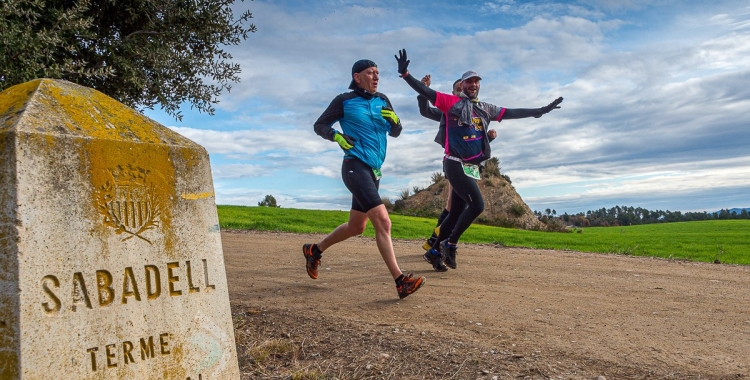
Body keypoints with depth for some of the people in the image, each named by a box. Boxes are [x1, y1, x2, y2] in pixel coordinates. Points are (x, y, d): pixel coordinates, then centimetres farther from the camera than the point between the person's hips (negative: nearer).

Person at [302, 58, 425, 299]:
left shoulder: (382, 100, 13)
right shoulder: (344, 101, -3)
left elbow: (395, 133, 17)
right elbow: (320, 125, 4)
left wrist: (394, 120, -5)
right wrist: (337, 136, -15)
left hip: (373, 171, 8)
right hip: (355, 167, -8)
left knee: (356, 227, 17)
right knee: (383, 222, -19)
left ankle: (315, 250, 37)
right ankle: (401, 281, -18)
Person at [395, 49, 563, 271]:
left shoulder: (486, 109, 17)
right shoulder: (451, 102, 0)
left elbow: (512, 113, 21)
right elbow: (425, 92, -8)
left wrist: (540, 111, 20)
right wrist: (405, 74, -20)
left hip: (472, 168, 7)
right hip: (455, 164, -7)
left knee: (456, 211, 8)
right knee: (477, 204, -18)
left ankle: (436, 251, 19)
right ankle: (450, 244, -5)